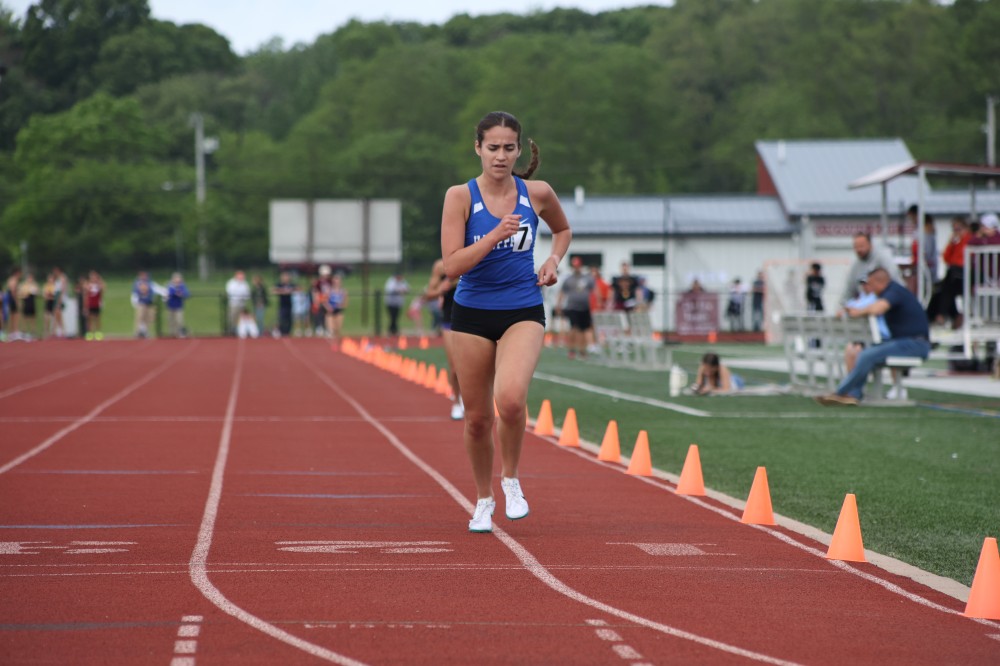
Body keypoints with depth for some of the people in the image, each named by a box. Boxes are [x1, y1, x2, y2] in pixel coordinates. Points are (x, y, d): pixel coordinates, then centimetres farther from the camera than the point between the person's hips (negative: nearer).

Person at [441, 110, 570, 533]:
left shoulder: (538, 194, -2)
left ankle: (510, 479, 1)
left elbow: (563, 230, 21)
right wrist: (496, 235, -25)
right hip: (472, 313, 0)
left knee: (511, 400, -25)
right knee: (477, 417, 8)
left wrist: (553, 261, 2)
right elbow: (451, 265, -15)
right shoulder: (460, 197, -8)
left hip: (523, 312, 0)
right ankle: (483, 500, 31)